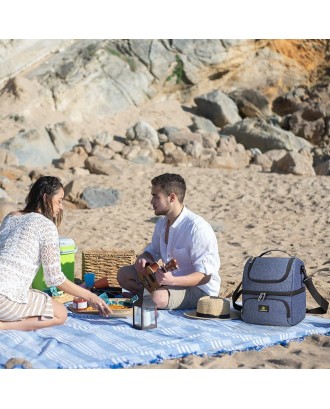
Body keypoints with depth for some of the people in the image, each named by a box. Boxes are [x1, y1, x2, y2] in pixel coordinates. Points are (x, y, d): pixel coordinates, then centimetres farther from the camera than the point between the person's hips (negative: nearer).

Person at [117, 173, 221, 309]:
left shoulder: (197, 228, -25)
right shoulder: (162, 223, 3)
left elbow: (205, 275, -25)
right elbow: (153, 251, 20)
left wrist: (172, 280, -39)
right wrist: (143, 258, -6)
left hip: (199, 288, -8)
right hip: (169, 277, 8)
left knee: (158, 298, -33)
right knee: (124, 274, 1)